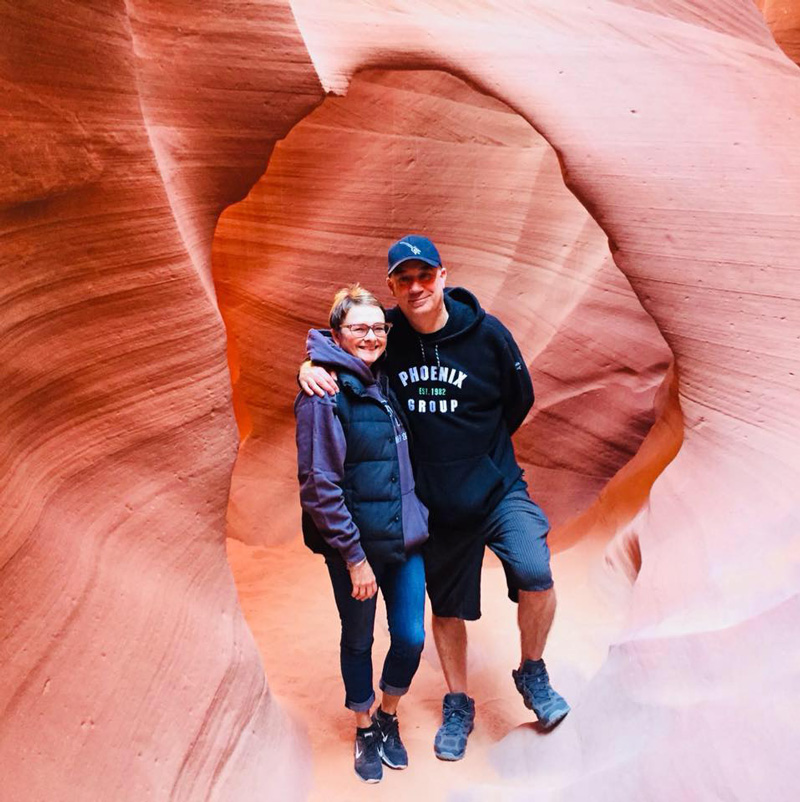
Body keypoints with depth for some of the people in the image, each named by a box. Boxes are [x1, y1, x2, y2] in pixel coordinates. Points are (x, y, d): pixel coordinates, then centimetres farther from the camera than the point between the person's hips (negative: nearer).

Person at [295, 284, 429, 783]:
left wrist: (416, 521, 11)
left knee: (411, 636, 8)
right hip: (355, 545, -6)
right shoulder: (325, 393, -16)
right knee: (359, 641, 13)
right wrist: (354, 557, -16)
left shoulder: (384, 383, 7)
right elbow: (319, 485, -18)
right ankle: (365, 730, 37)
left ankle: (388, 718, 36)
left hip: (405, 537, 6)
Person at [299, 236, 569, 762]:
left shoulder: (486, 332, -10)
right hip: (436, 502, 2)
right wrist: (311, 365, -14)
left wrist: (479, 450, 3)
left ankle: (532, 674, 8)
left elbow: (520, 399, 2)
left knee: (535, 573, -23)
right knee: (447, 608, 15)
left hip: (497, 488, -2)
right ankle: (458, 706, 39)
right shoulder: (388, 336, -7)